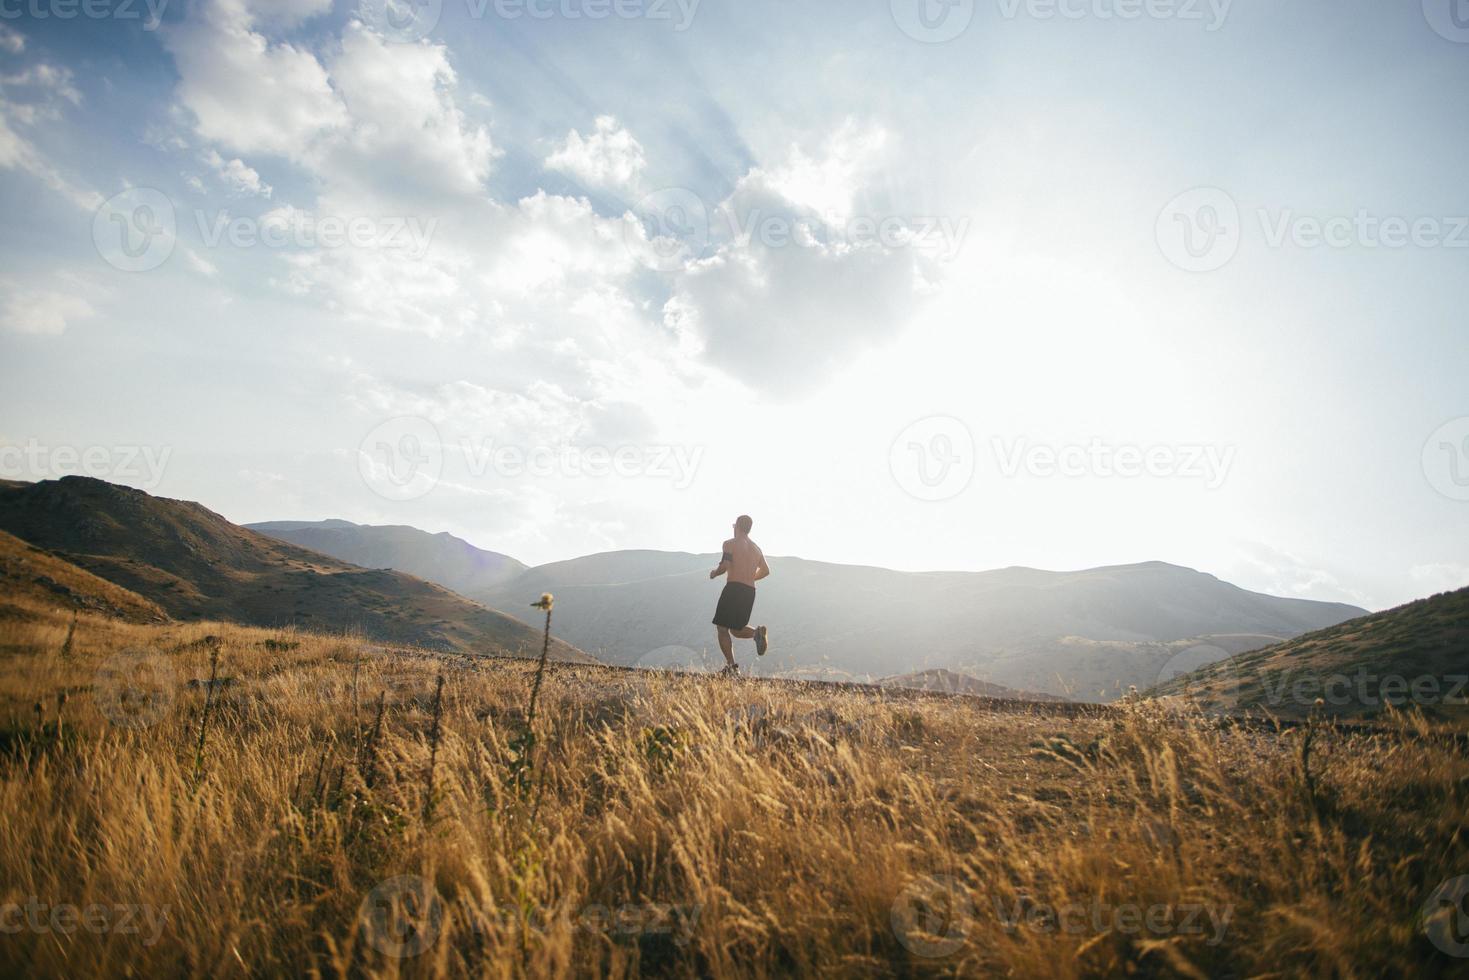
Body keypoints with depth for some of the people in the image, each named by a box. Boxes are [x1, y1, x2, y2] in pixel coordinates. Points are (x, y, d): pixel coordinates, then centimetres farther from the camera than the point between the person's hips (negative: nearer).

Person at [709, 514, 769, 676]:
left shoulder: (730, 544, -2)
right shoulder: (756, 548, 18)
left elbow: (725, 565, -13)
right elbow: (765, 571, 21)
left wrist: (714, 573, 6)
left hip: (734, 588, -6)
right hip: (750, 592, 6)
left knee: (723, 628, 1)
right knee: (736, 629, 17)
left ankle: (731, 666, -10)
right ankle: (758, 632, -14)